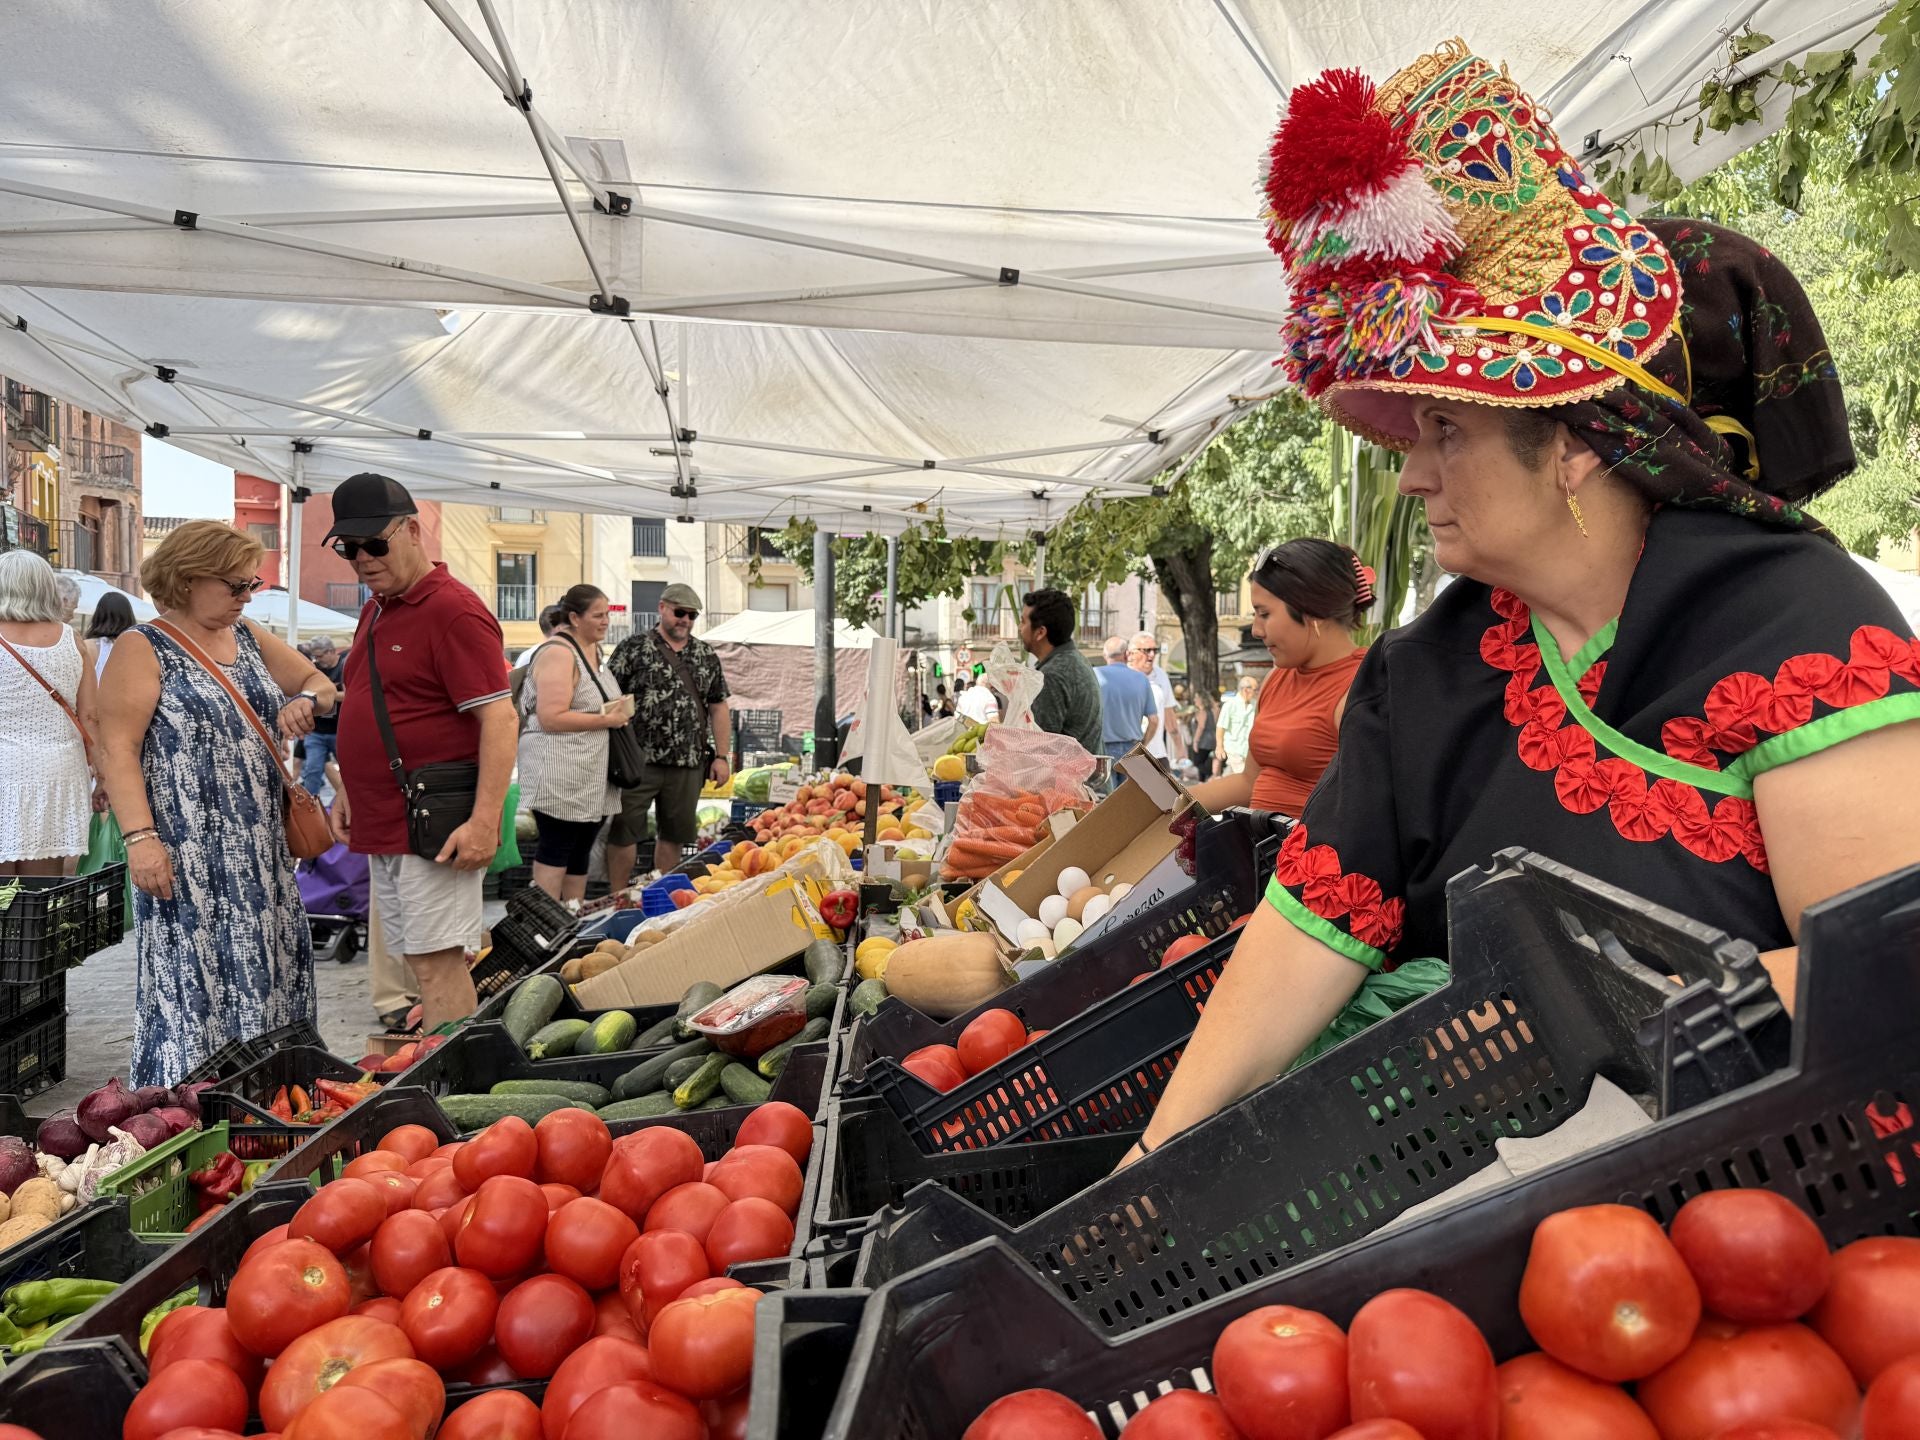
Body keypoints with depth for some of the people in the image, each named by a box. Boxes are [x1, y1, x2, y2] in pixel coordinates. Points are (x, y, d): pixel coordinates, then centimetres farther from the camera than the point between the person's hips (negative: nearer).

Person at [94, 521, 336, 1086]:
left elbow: (319, 683, 23)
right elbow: (118, 750, -12)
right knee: (192, 983, -5)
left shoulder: (249, 638, 13)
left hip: (260, 849, 7)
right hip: (188, 857, -7)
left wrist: (307, 700, -2)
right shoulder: (143, 649, -6)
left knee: (269, 978, 8)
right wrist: (139, 836, -22)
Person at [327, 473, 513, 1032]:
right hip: (381, 825, 9)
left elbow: (499, 718, -19)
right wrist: (349, 792, 23)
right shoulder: (375, 611, 16)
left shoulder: (454, 611, -13)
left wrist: (484, 822, -26)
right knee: (415, 960, 13)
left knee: (437, 964, -7)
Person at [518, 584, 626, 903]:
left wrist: (619, 710, 11)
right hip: (560, 774, -9)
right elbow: (552, 718, -23)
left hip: (591, 775, 9)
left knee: (581, 852, 13)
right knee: (556, 849, -3)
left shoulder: (593, 649, 14)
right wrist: (606, 720, -18)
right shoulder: (558, 653, -14)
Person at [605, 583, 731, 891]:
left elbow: (718, 707, 14)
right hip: (639, 761, -4)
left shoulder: (706, 655, 13)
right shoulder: (633, 647, -1)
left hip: (688, 764, 4)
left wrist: (722, 756, 7)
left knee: (674, 835, 12)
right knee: (624, 832, 1)